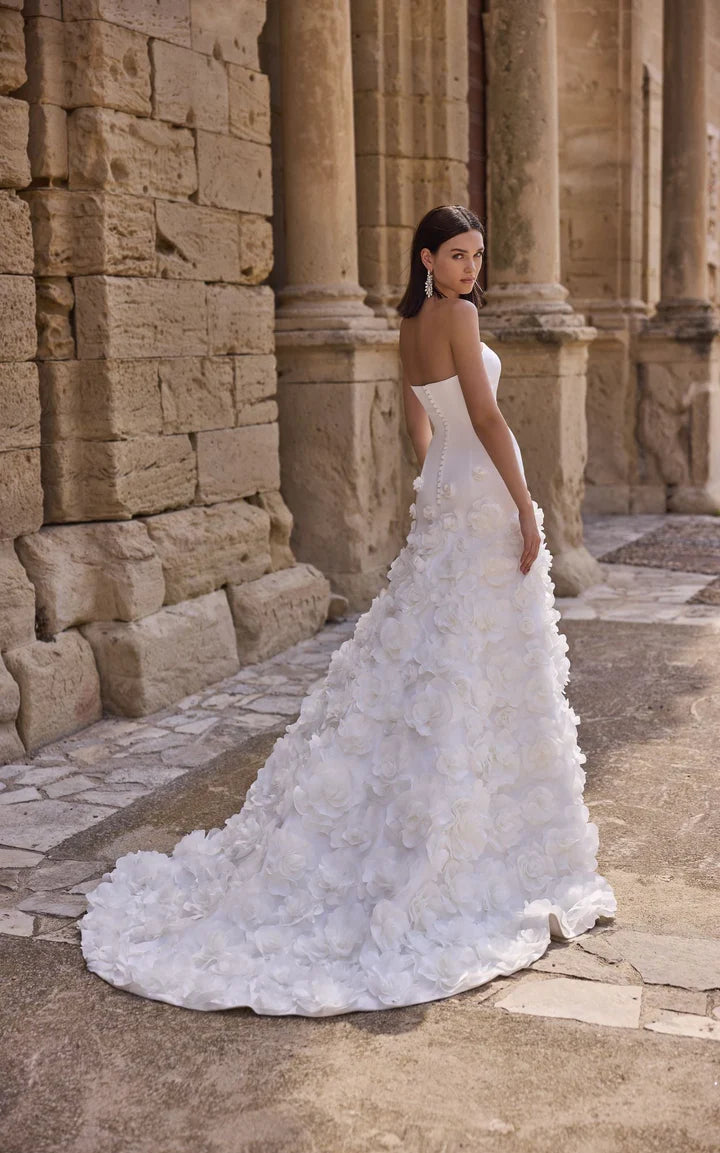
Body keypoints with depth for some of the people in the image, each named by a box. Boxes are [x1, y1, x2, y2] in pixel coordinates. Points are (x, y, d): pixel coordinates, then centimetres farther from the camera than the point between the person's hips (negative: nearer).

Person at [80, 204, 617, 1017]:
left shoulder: (410, 324, 13)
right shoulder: (455, 314, -13)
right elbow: (485, 417, -17)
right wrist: (526, 508, -14)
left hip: (442, 502, 9)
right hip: (484, 502, -9)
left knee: (427, 666, 12)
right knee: (482, 672, -3)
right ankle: (485, 853, 5)